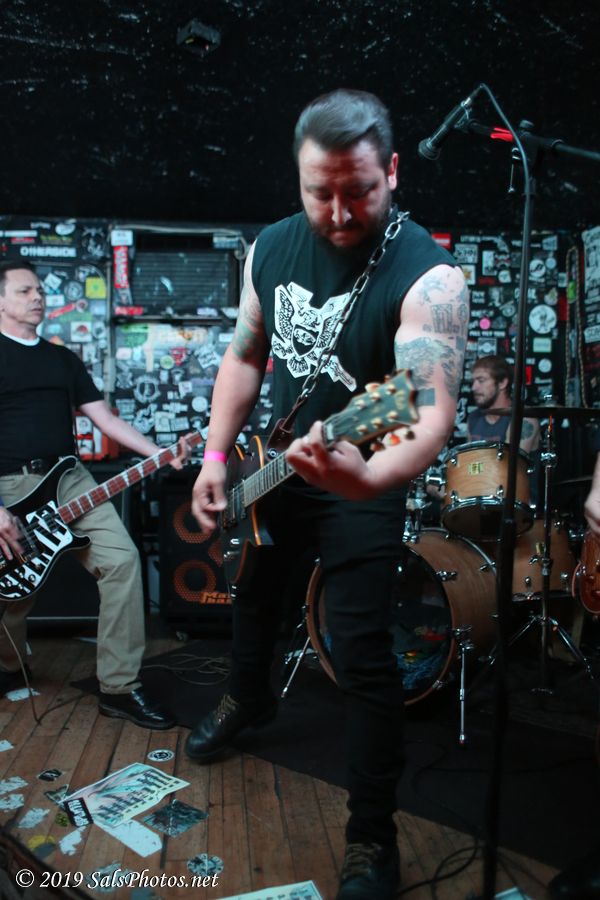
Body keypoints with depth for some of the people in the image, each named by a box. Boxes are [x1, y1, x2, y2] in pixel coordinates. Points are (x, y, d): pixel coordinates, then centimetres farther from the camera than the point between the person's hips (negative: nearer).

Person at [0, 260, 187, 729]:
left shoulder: (64, 358, 17)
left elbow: (106, 420, 12)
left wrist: (161, 453, -2)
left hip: (70, 478, 4)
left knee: (122, 559, -12)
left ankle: (120, 687, -4)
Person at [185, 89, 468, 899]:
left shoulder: (427, 275, -24)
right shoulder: (271, 247, -5)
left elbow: (434, 410, -33)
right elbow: (246, 356, 6)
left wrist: (370, 476, -53)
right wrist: (217, 455, -2)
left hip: (361, 484, -6)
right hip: (270, 463, 7)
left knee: (362, 658, -5)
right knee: (251, 589, 26)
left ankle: (372, 835, 19)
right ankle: (250, 697, 58)